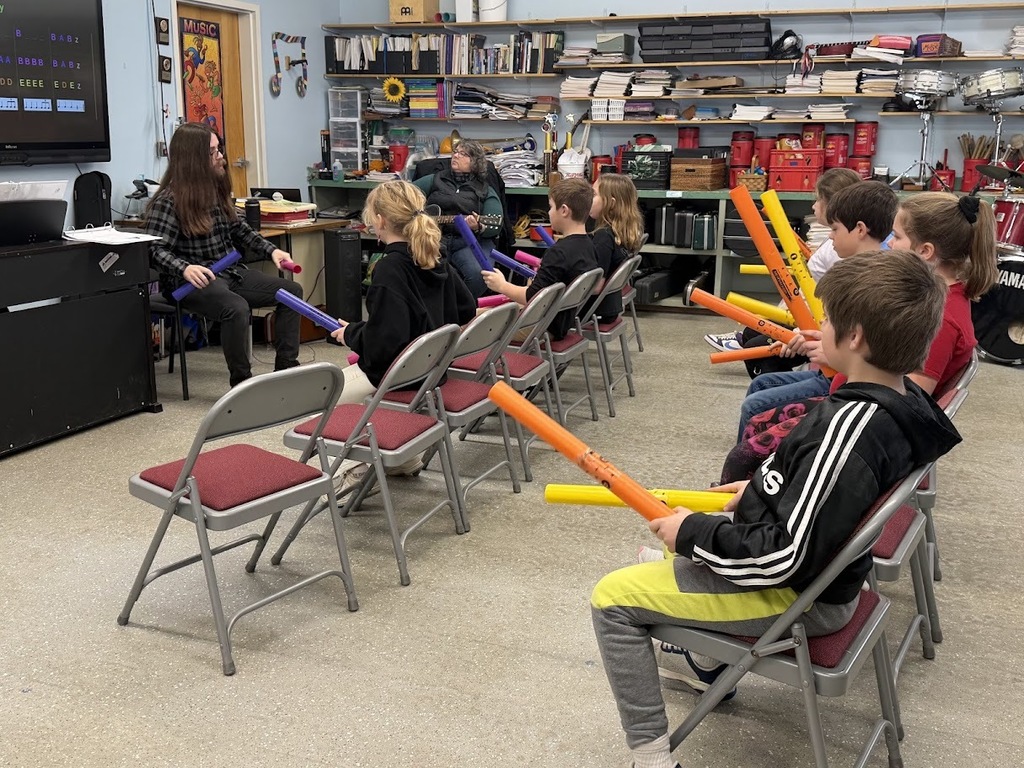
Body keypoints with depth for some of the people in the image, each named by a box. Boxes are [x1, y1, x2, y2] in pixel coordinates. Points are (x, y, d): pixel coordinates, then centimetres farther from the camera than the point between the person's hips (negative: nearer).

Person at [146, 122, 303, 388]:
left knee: (292, 291, -2)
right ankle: (241, 383, -21)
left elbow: (240, 230, 21)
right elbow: (156, 250, -18)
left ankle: (286, 369, 1)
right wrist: (185, 268, -37)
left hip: (229, 273, 9)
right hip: (192, 282, -8)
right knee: (236, 308, -36)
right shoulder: (168, 201, -12)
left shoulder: (217, 189, 12)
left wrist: (271, 250, 6)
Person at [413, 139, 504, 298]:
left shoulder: (486, 191, 15)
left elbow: (496, 226, 4)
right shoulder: (435, 180, 20)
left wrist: (478, 227, -17)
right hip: (435, 237, 0)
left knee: (479, 274, -31)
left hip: (470, 241, 0)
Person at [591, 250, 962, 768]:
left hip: (796, 597, -10)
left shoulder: (847, 428, -33)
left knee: (613, 598, -6)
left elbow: (784, 559, -31)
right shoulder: (903, 397, -5)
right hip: (828, 568, 10)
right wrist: (763, 490, 10)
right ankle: (707, 662, 41)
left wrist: (692, 533, -19)